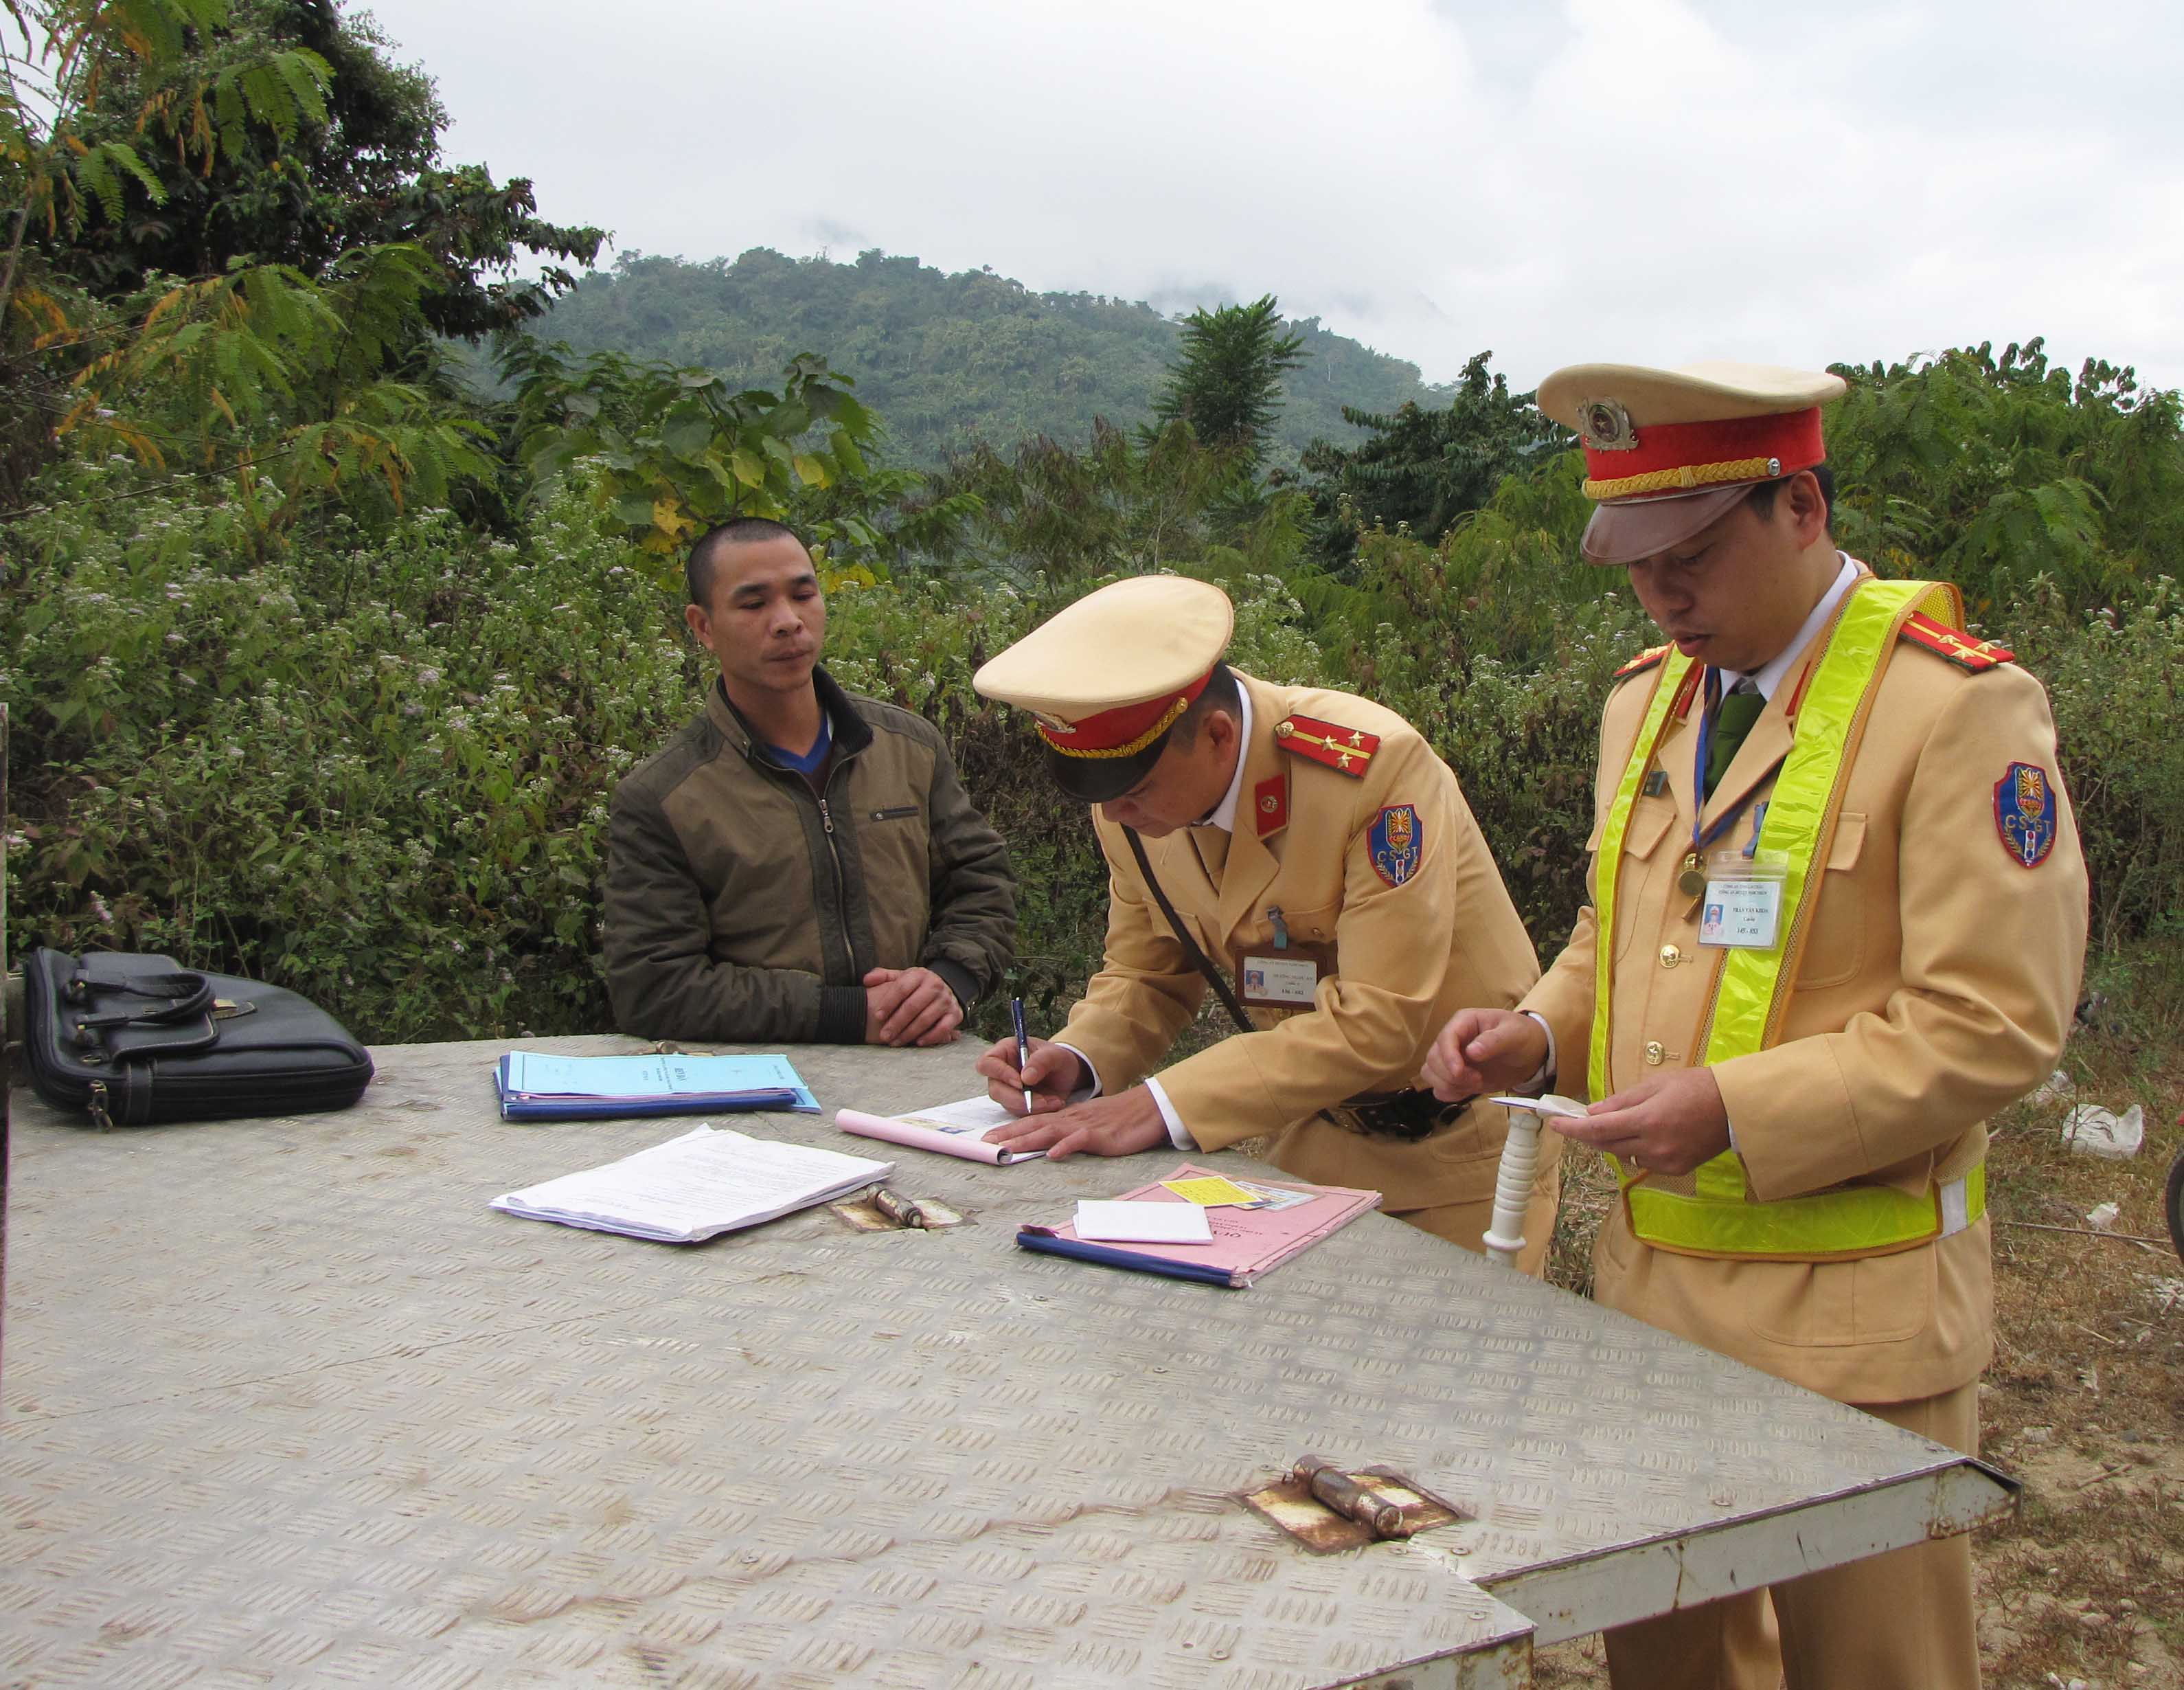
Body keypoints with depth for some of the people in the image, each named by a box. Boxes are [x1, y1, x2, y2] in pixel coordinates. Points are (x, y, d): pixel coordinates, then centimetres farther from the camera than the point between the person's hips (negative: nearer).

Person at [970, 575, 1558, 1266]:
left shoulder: (1377, 766, -29)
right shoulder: (1132, 795, -10)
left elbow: (1379, 1020, -30)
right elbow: (1146, 976, 4)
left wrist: (1165, 1106, -33)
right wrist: (1078, 1060, -17)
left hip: (1458, 1145, -5)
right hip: (1319, 1142, 5)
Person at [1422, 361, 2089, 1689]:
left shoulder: (1960, 707, -13)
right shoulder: (1649, 698, 10)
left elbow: (1996, 1022, -17)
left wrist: (1735, 1109, -23)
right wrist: (1542, 1031, 1)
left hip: (1851, 1316, -6)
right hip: (1653, 1276, 7)